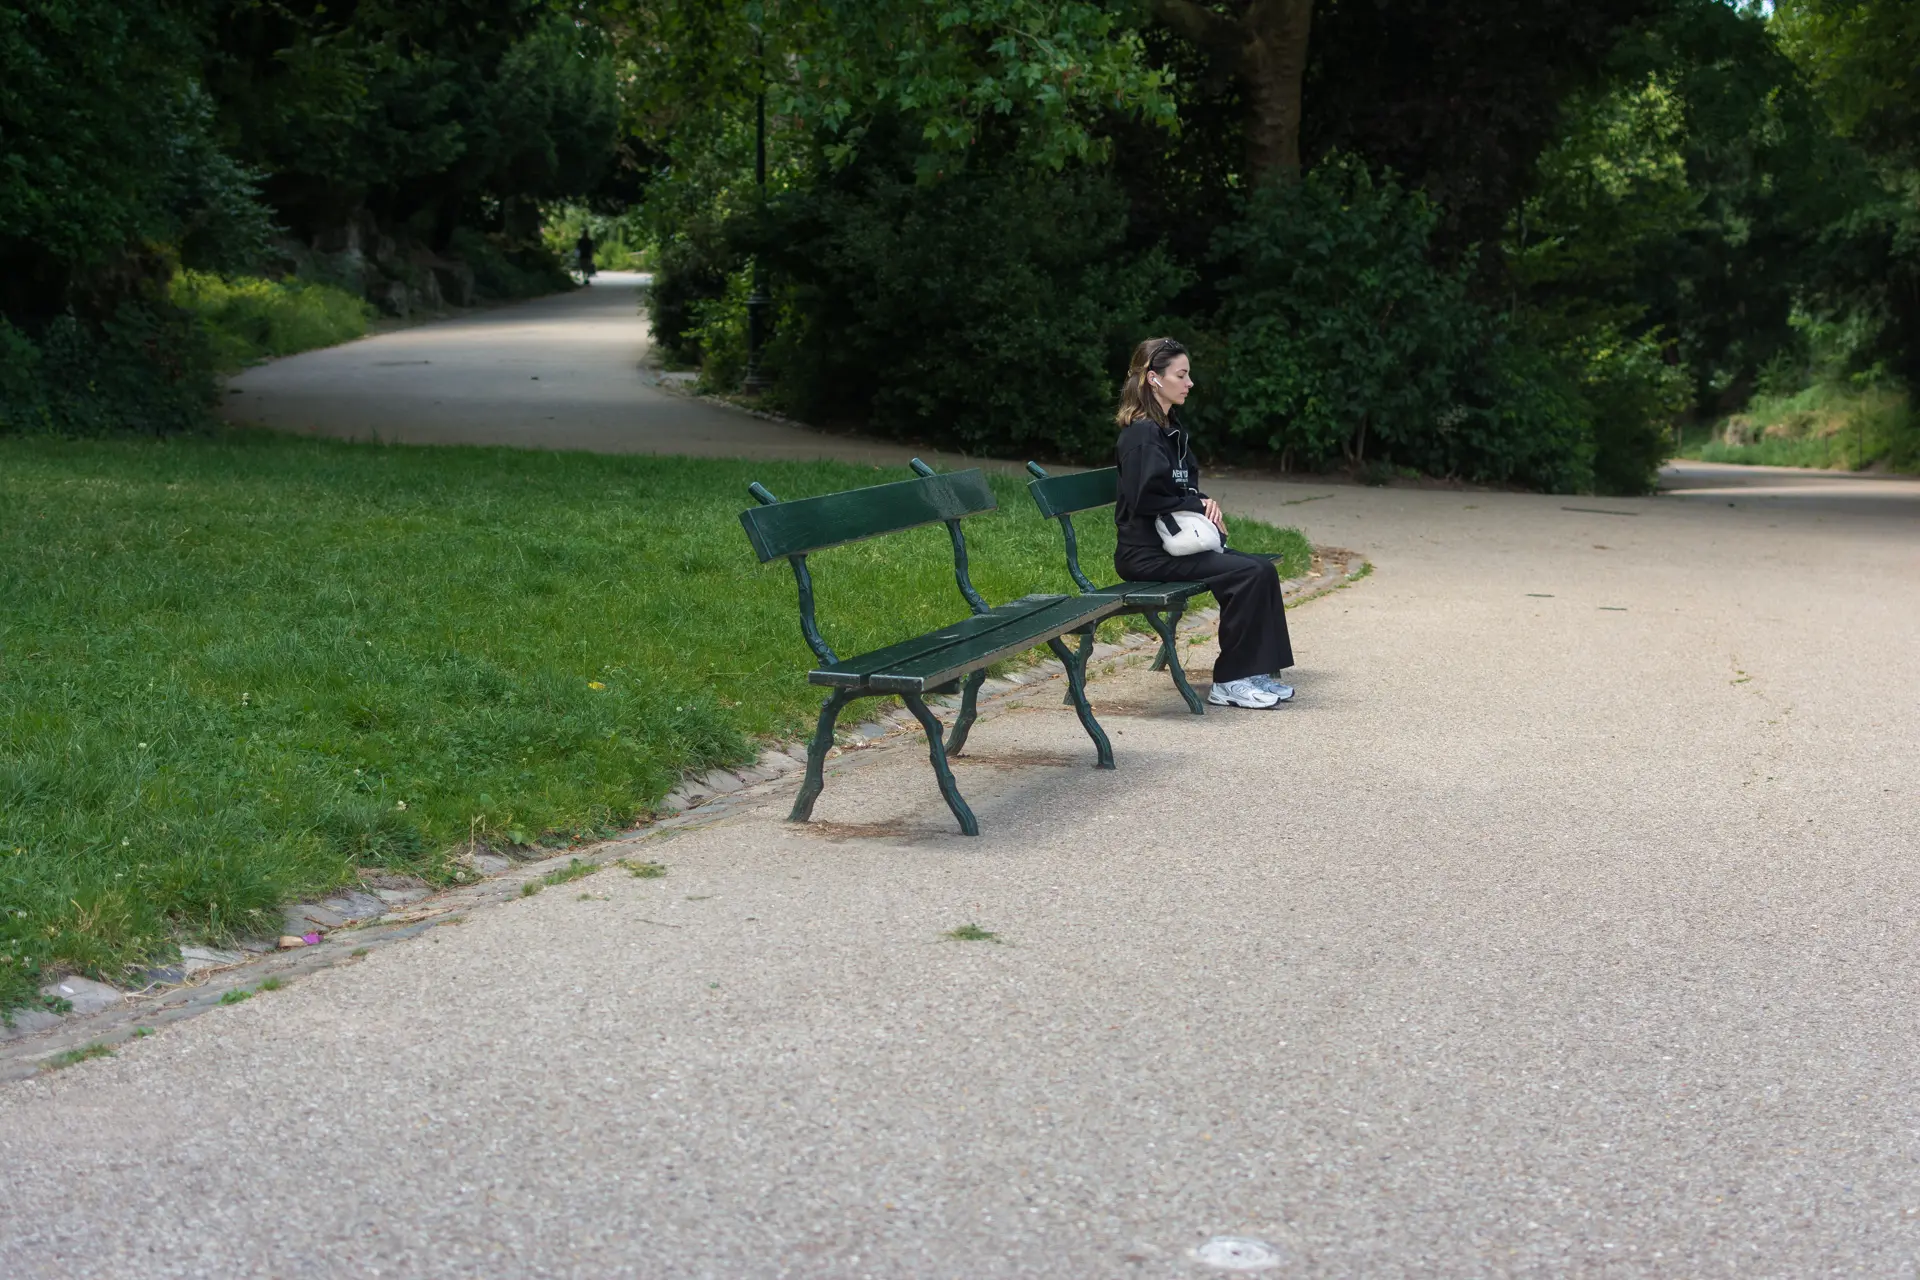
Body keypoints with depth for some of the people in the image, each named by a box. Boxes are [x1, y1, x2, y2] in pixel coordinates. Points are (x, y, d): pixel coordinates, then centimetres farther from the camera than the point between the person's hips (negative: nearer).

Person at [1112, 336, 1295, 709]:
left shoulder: (1171, 429, 15)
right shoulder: (1142, 434, -15)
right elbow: (1147, 500, -21)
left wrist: (1204, 503, 2)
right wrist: (1198, 506, -10)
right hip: (1146, 553, -10)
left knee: (1261, 569, -4)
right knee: (1250, 573, -19)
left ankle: (1254, 672, 0)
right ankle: (1229, 682, -11)